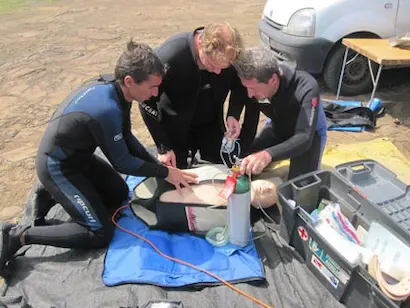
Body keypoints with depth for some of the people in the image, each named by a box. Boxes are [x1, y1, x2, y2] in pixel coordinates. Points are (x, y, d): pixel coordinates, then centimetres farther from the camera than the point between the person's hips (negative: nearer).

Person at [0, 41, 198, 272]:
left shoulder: (112, 88, -9)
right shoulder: (106, 109, -35)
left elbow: (127, 138, 5)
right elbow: (122, 162, -21)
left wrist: (158, 164, -3)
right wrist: (165, 172, -13)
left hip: (78, 155, 9)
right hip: (57, 166, -9)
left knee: (120, 195, 19)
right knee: (100, 233, -7)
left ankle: (51, 195, 21)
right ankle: (19, 235, -1)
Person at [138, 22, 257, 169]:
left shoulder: (231, 54, -21)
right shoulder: (169, 55, -31)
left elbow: (239, 85, 1)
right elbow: (147, 102, -18)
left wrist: (233, 114, -17)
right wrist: (163, 147, -17)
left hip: (212, 124, 3)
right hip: (176, 128, -3)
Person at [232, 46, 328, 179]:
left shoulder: (306, 88, -40)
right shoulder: (254, 85, -26)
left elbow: (304, 138, -47)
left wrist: (268, 155, -65)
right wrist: (241, 157, -24)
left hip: (309, 133, -3)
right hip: (278, 128, 4)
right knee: (244, 168, -7)